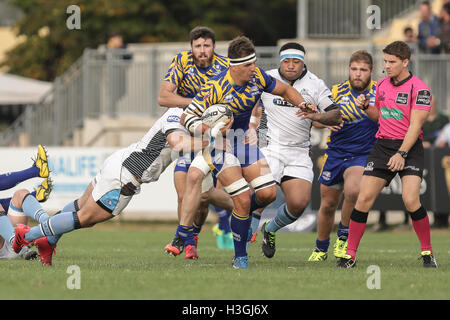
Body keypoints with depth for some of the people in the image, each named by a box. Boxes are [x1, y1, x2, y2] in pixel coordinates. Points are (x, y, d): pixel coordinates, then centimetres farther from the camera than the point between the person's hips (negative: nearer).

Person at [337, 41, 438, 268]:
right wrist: (365, 107, 4)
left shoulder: (419, 89, -9)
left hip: (409, 147, -5)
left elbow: (415, 125, -16)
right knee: (364, 198, -6)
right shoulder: (382, 84, 11)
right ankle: (350, 254, 1)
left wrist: (401, 153, -25)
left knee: (410, 200, -20)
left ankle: (427, 252, -3)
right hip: (382, 146, 5)